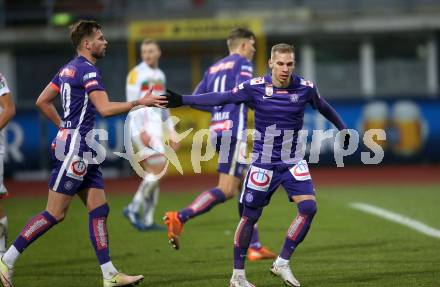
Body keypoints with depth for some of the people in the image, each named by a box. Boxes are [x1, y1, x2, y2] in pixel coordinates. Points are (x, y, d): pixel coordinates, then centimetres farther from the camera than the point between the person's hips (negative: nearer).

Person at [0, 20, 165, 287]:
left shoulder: (68, 69, 15)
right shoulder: (87, 70, -14)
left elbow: (42, 101, 19)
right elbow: (105, 108, -23)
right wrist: (140, 102, -16)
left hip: (83, 150, 10)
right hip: (74, 148, -10)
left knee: (99, 209, 6)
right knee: (55, 213, -7)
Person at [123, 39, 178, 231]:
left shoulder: (159, 75, 18)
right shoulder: (137, 74, -6)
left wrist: (172, 133, 21)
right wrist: (142, 131, -22)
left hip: (155, 129, 8)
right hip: (142, 127, -8)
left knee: (153, 174, 5)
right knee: (158, 170, -16)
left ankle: (148, 221, 6)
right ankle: (134, 209, -8)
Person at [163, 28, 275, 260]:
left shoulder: (214, 68, 20)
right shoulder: (242, 63, -1)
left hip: (217, 130, 9)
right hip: (234, 130, -9)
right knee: (227, 190, -12)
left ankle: (254, 246, 13)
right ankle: (180, 217, -24)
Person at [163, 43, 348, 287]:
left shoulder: (305, 88, -6)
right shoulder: (255, 88, -12)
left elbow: (323, 107, 13)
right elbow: (219, 98, -10)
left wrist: (342, 128, 28)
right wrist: (182, 100, -17)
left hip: (293, 162, 2)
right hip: (263, 163, -2)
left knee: (308, 207, -17)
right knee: (250, 216, 3)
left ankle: (282, 263, -4)